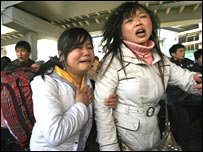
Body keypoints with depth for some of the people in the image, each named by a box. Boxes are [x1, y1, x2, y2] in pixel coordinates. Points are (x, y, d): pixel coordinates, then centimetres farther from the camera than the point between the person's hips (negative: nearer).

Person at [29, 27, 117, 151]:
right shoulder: (45, 83, -27)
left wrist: (107, 103, -11)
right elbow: (54, 135, -36)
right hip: (48, 147, -6)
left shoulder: (87, 80, -4)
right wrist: (81, 105, -24)